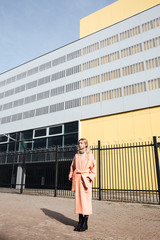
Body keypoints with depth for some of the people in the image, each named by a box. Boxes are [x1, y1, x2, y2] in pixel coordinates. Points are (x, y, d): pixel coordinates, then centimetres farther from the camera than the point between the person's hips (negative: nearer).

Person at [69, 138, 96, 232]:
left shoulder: (89, 155, 1)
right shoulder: (76, 155, 13)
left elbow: (93, 167, 2)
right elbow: (72, 167, 17)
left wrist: (90, 177, -8)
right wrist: (71, 176, 8)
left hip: (85, 179, -4)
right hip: (77, 179, 4)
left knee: (86, 200, -2)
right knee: (78, 199, 7)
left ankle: (85, 223, 9)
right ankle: (80, 222, 19)